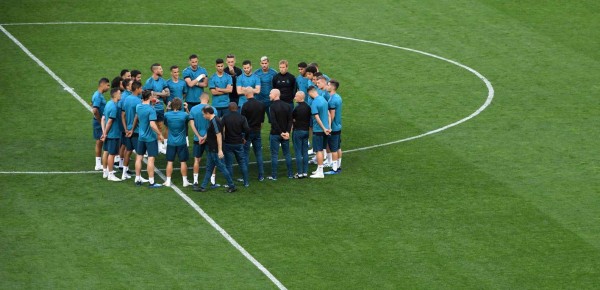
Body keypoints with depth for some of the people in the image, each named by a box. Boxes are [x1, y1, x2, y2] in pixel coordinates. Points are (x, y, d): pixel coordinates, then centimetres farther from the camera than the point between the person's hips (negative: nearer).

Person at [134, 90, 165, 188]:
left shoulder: (138, 107, 0)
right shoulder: (151, 109, -21)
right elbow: (152, 124, -27)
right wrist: (160, 134, -16)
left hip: (141, 137, 7)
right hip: (150, 138, -7)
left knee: (139, 158, 15)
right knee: (151, 159, -1)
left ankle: (137, 179, 23)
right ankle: (151, 182, 2)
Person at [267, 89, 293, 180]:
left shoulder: (273, 106, -12)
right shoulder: (287, 106, 5)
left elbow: (273, 121, -18)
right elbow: (290, 120, 0)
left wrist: (280, 132, -14)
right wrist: (287, 132, -6)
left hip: (275, 134, -5)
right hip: (285, 134, 5)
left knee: (274, 155, 0)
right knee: (287, 154, 12)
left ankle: (274, 175, 0)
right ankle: (290, 174, 14)